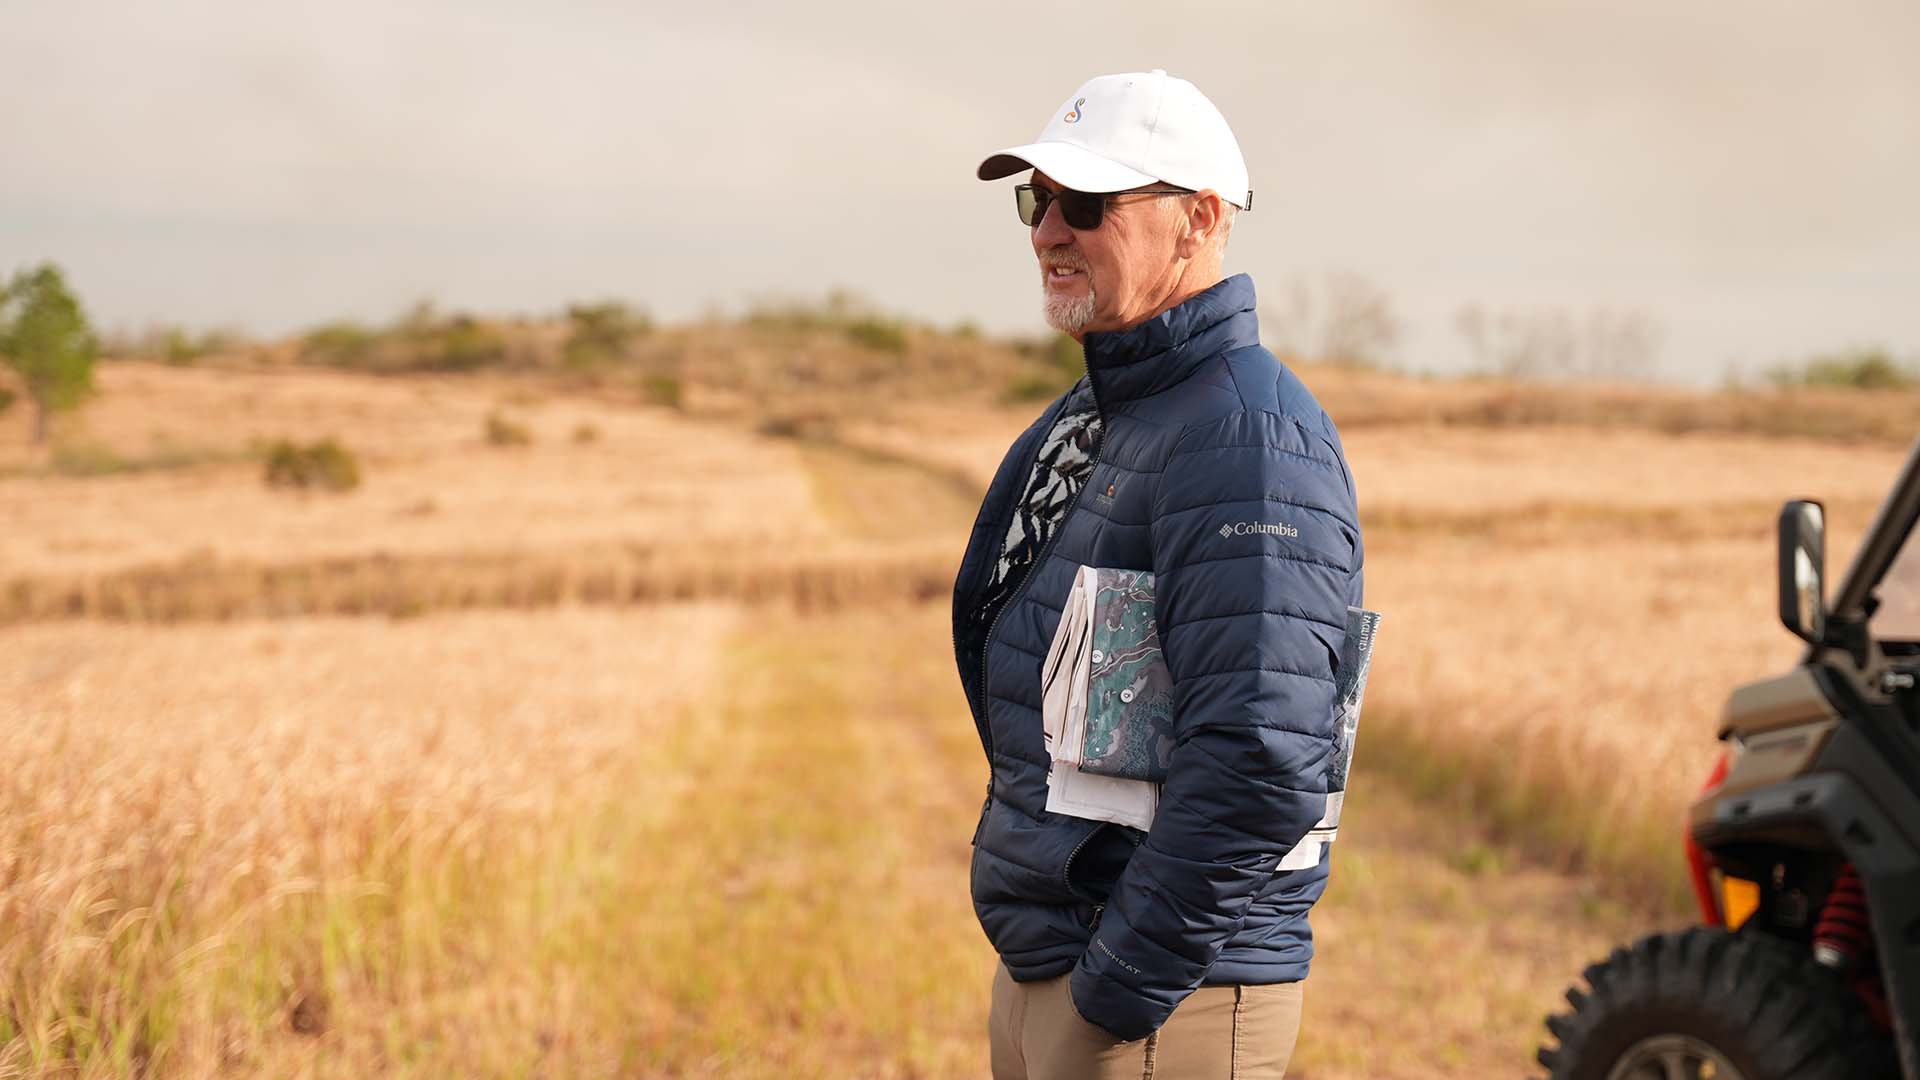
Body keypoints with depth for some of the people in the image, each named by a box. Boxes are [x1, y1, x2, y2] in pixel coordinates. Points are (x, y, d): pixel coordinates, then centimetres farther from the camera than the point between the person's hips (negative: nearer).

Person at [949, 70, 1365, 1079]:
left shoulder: (1248, 437, -17)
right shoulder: (1082, 423, 14)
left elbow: (1261, 769, -26)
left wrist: (1124, 993, -22)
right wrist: (1037, 972, 19)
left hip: (1165, 997, -9)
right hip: (1039, 974, 9)